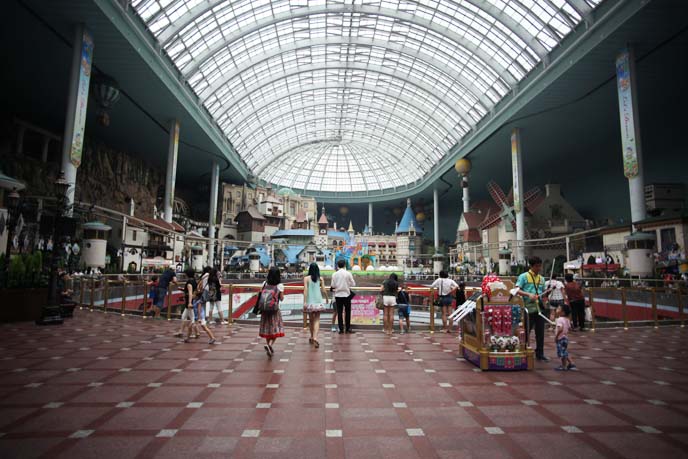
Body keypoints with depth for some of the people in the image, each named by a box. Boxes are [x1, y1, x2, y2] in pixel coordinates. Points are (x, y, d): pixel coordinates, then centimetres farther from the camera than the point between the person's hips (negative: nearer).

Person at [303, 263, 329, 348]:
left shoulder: (306, 278, -2)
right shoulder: (320, 279, 1)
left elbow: (305, 290, -10)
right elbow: (323, 291, 0)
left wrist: (304, 302, -12)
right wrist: (326, 298, 17)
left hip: (310, 301, 0)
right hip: (318, 301, 0)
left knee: (311, 319, 16)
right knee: (317, 320, 1)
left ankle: (312, 337, 29)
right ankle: (315, 337, -18)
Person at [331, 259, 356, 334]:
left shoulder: (335, 274, -2)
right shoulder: (348, 273, -7)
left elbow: (333, 285, 1)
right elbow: (353, 284, -3)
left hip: (338, 295, 2)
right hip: (346, 294, -2)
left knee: (339, 312, 6)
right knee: (347, 312, 8)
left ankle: (341, 329, 7)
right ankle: (348, 328, 10)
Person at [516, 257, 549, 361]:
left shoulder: (541, 278, 14)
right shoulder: (523, 276, -4)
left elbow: (543, 293, 21)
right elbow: (517, 290, -13)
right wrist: (528, 294, -25)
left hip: (539, 309, 6)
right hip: (528, 309, -5)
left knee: (540, 333, 11)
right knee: (526, 332, 4)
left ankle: (540, 354, 24)